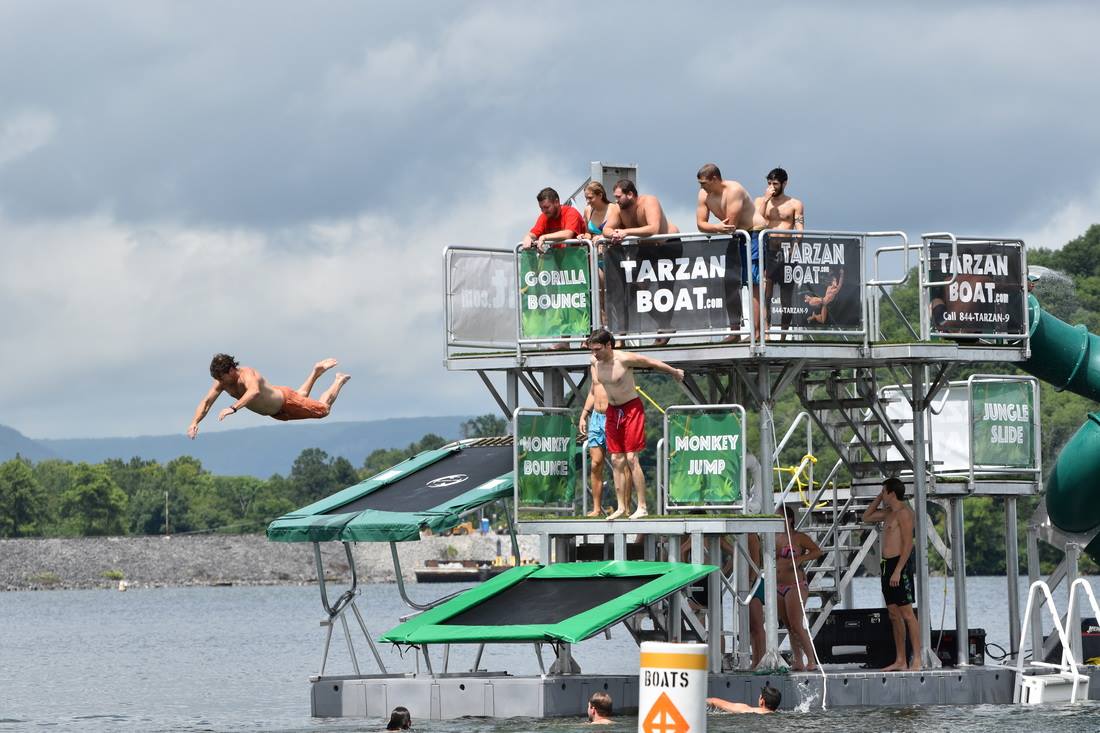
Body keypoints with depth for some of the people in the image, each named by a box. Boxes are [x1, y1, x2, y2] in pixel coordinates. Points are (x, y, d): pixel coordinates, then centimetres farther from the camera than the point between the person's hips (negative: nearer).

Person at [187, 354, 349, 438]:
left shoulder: (247, 374, -44)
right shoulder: (222, 382, -22)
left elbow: (254, 391, -66)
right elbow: (206, 402, -20)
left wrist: (233, 408, -78)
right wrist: (195, 423, -38)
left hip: (285, 401, -7)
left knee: (323, 409, 12)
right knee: (301, 397, 36)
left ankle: (339, 381, 37)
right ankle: (316, 372, 54)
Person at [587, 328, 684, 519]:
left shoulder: (625, 359, -20)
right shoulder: (594, 362, -2)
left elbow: (653, 363, -5)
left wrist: (674, 372, 10)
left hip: (631, 409, -6)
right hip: (612, 411, 6)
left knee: (631, 458, -12)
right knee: (616, 460, 3)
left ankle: (642, 507, -10)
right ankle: (621, 507, 7)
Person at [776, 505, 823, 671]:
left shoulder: (799, 537, -6)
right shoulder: (776, 537, 13)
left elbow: (818, 551, -12)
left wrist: (800, 559, -22)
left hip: (795, 585, -8)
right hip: (778, 587, 8)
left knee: (796, 626, -13)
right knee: (789, 626, 8)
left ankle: (811, 661, -10)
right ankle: (797, 661, 12)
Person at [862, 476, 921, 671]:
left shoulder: (903, 512, -11)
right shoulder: (889, 513, 18)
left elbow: (908, 544, -18)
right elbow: (866, 518, 34)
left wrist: (898, 571, -23)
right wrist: (878, 499, 20)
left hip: (900, 564, -10)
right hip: (887, 565, 10)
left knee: (907, 613, -12)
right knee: (894, 614, 9)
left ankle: (917, 660, -14)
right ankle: (900, 661, 12)